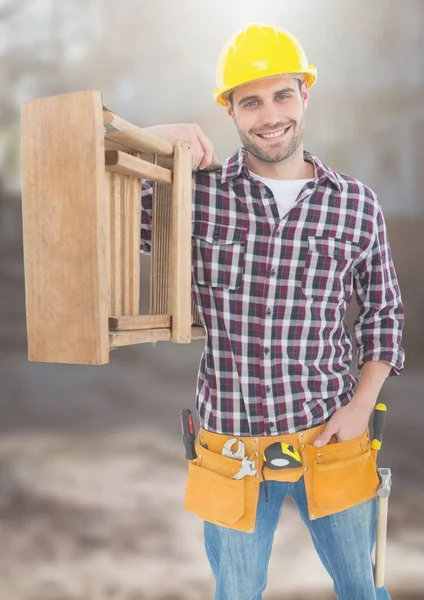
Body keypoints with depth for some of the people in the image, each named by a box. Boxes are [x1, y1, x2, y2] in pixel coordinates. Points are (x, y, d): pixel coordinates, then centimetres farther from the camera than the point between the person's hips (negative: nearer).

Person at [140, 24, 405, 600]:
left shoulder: (357, 204, -4)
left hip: (332, 439, 1)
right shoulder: (198, 193, -8)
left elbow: (383, 313, 6)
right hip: (232, 445, 0)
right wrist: (151, 141, -19)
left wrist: (361, 405, -3)